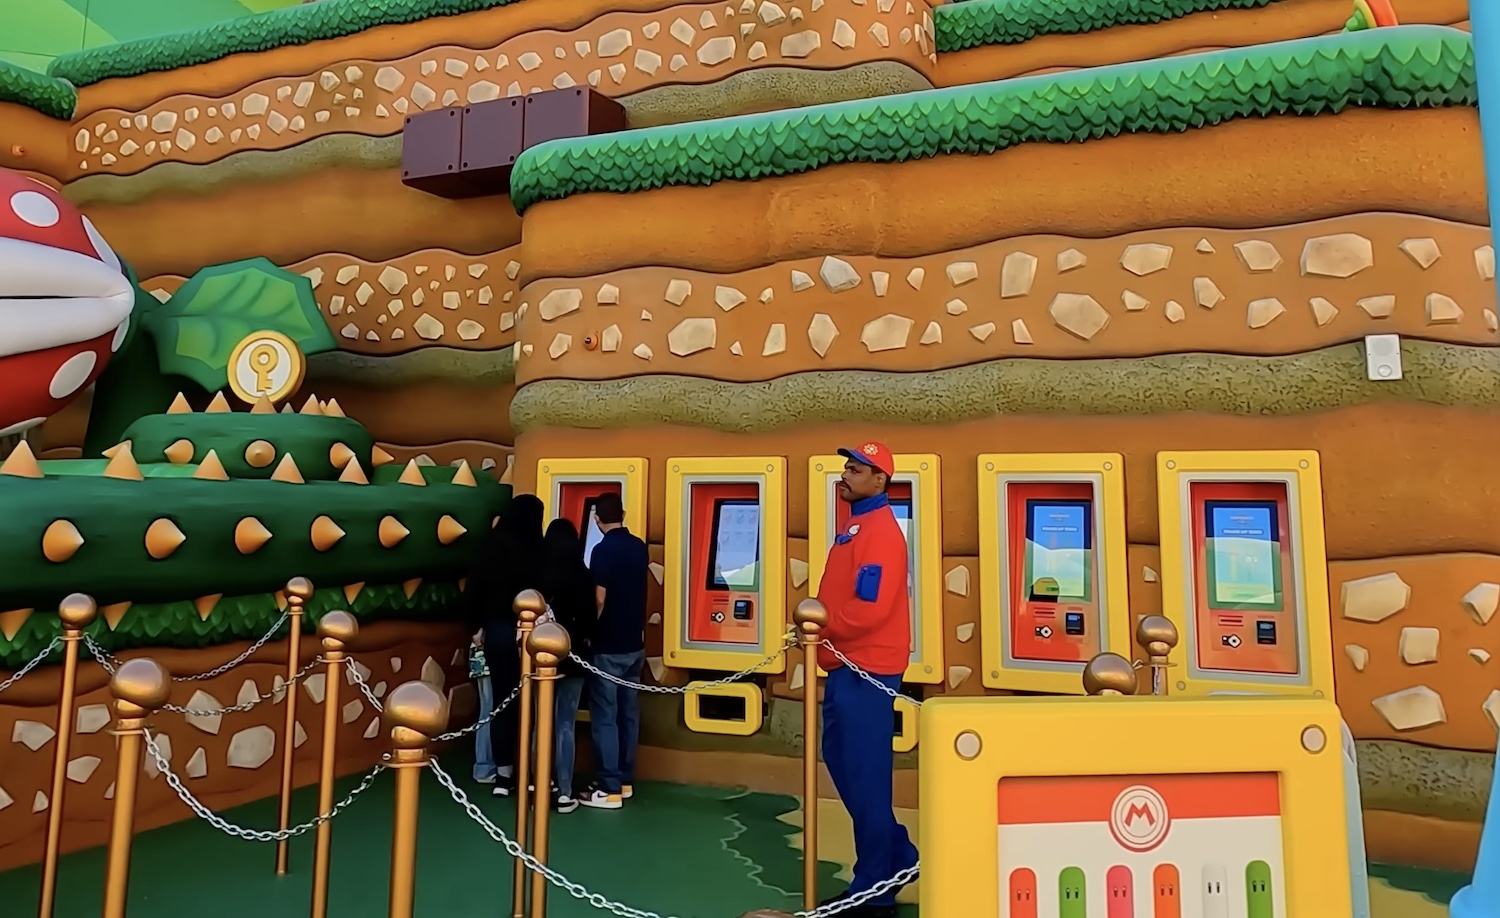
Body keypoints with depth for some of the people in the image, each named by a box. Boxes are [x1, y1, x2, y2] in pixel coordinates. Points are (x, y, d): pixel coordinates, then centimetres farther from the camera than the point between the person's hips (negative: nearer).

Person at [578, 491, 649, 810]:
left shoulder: (603, 550, -16)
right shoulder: (640, 547, 5)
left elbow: (599, 600, -17)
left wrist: (587, 631, -2)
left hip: (608, 647, -7)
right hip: (635, 644, 7)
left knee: (605, 718, -1)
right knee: (629, 714, 13)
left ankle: (610, 789, 3)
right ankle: (625, 780, 22)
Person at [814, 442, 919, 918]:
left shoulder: (881, 531, -16)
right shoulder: (855, 526, 15)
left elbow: (870, 608, -24)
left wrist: (820, 626, -14)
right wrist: (817, 624, 7)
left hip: (867, 670, -10)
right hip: (847, 665, 10)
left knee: (865, 773, 0)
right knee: (840, 760, 18)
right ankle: (898, 855, 33)